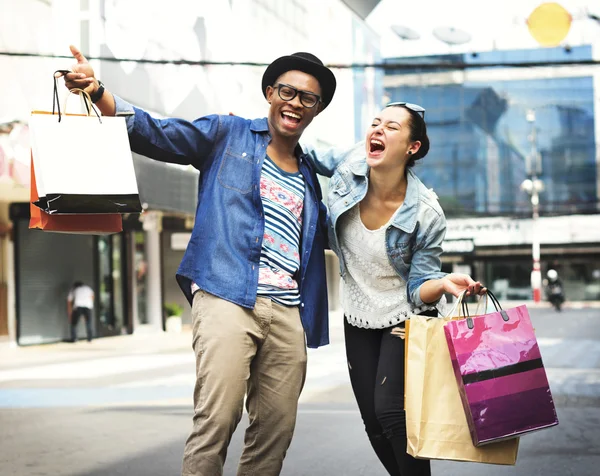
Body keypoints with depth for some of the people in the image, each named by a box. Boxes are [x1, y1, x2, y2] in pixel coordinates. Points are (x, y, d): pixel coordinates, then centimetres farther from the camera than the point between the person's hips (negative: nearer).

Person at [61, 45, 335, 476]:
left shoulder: (310, 173, 23)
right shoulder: (226, 135, 9)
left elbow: (330, 234, 32)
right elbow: (155, 134, 0)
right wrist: (98, 91, -15)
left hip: (289, 312, 5)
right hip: (228, 298, -5)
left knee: (277, 430, 2)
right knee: (216, 420, -16)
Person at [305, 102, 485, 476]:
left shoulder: (426, 215, -24)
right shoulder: (351, 165, -15)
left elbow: (419, 288, -15)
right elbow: (313, 157, 8)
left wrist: (444, 283, -37)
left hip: (405, 318, -5)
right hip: (358, 319, 5)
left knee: (390, 411, -20)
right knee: (373, 421, 5)